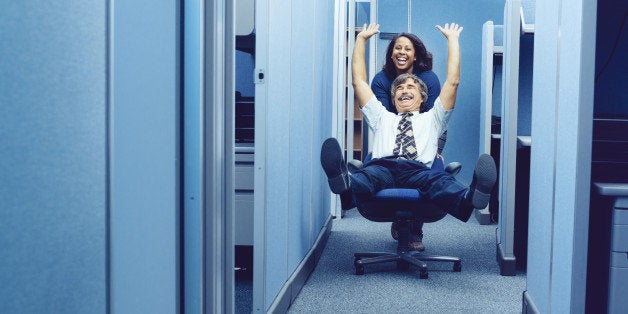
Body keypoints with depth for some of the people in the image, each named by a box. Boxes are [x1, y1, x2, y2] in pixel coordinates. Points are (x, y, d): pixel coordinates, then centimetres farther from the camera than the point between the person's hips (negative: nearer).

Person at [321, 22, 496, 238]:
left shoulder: (431, 119, 37)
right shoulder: (382, 118, 41)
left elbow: (453, 81, 30)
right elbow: (358, 82, 38)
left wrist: (452, 39, 33)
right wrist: (361, 39, 40)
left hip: (418, 170, -1)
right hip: (382, 166, 1)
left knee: (440, 181, -40)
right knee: (369, 175, -40)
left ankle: (470, 198, -72)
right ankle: (345, 182, -75)